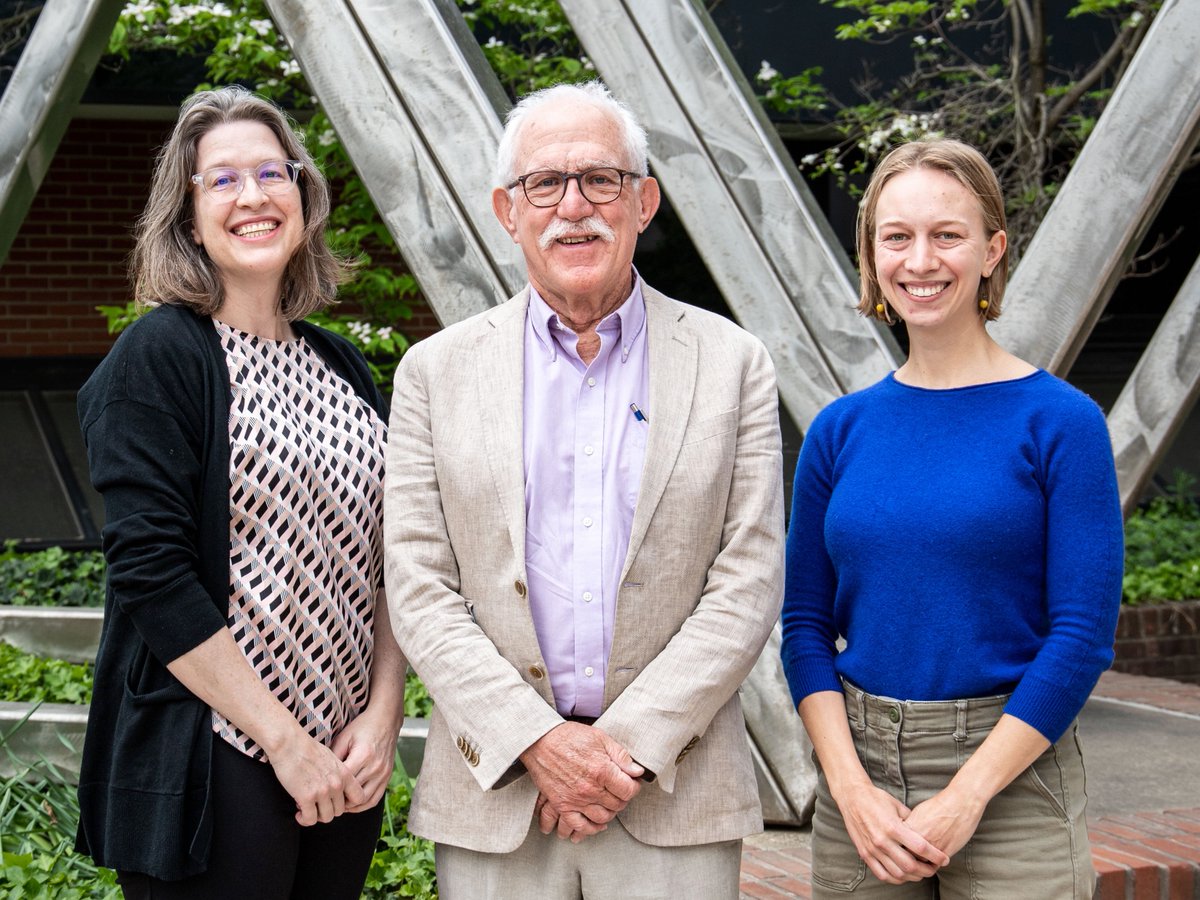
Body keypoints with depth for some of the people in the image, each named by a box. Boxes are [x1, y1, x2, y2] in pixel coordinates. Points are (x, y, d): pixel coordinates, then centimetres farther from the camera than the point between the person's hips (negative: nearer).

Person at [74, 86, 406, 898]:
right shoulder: (157, 358, -8)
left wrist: (383, 713, -2)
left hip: (342, 764, 6)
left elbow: (383, 557, 11)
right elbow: (152, 575, -16)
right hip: (212, 763, -6)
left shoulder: (340, 365, 11)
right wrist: (286, 741, -16)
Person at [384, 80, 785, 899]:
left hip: (674, 792, 0)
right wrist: (536, 740, -10)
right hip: (493, 789, 1)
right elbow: (419, 587, 0)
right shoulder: (437, 371, 5)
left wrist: (630, 740, -10)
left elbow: (749, 581, -2)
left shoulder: (732, 363, 4)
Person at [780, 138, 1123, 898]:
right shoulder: (840, 430, 4)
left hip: (1009, 775, -3)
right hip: (860, 768, 3)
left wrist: (965, 798, -13)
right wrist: (852, 789, -7)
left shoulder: (1060, 421, -6)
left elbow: (1083, 635, -9)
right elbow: (806, 623, 5)